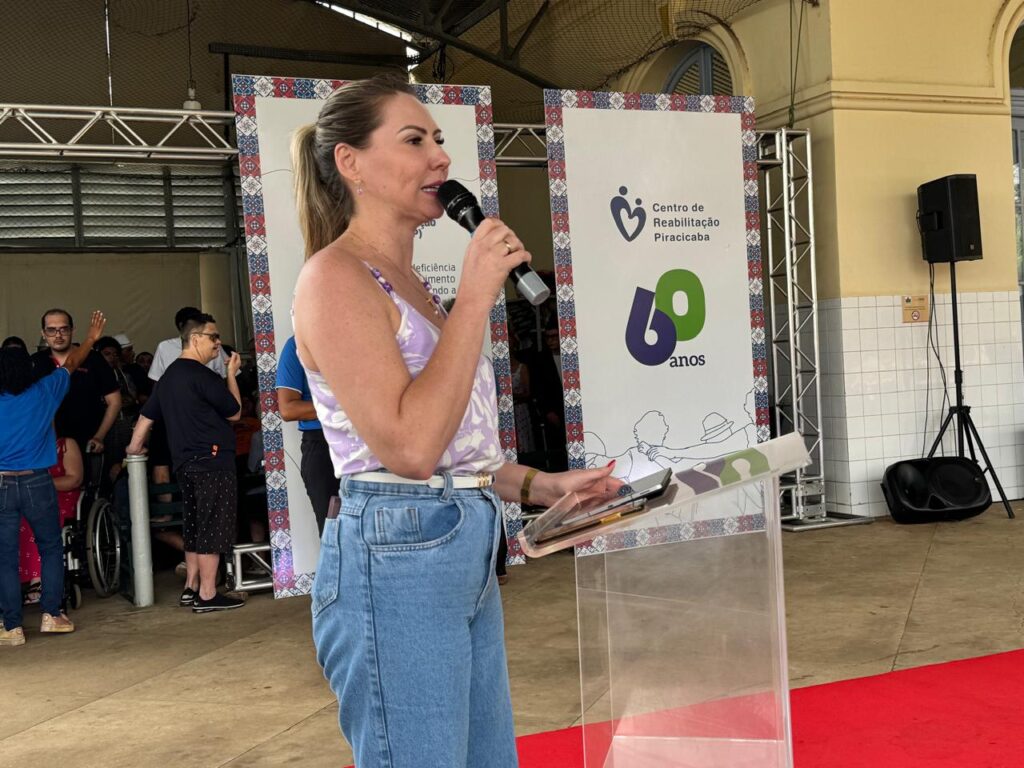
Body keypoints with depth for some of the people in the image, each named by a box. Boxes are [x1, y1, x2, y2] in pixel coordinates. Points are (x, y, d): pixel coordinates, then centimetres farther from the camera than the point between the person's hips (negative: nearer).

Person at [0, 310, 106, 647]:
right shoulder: (44, 391, 0)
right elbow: (71, 364, 15)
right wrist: (91, 339, 30)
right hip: (37, 482, 0)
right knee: (51, 548, 15)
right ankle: (51, 614, 11)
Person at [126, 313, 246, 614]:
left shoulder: (169, 376, 14)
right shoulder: (201, 375, -14)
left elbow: (147, 415, 19)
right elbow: (234, 412, -6)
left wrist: (135, 447, 29)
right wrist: (231, 375, 4)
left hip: (185, 463, 9)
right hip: (212, 461, -9)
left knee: (196, 528, 16)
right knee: (213, 529, -4)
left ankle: (191, 588, 21)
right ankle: (207, 595, -1)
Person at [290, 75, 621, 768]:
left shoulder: (410, 284, 16)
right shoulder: (335, 278, -12)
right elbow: (408, 447, -23)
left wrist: (537, 485, 9)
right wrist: (475, 295, -18)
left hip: (469, 555, 9)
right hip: (397, 561, -9)